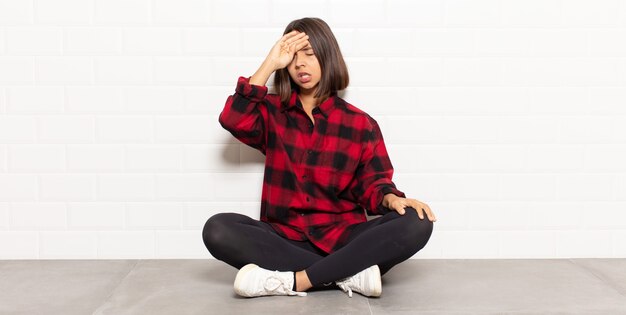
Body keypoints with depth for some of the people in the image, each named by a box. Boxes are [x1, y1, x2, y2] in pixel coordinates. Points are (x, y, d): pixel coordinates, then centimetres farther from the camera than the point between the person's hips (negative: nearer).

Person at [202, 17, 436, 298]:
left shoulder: (361, 124, 8)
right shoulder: (273, 113, 11)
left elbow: (371, 183, 5)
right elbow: (234, 121, -10)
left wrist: (391, 198, -19)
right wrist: (269, 64, -5)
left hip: (342, 238, 0)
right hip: (284, 238, 0)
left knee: (416, 224, -26)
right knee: (217, 229, -29)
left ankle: (293, 281, -31)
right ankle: (349, 273, -29)